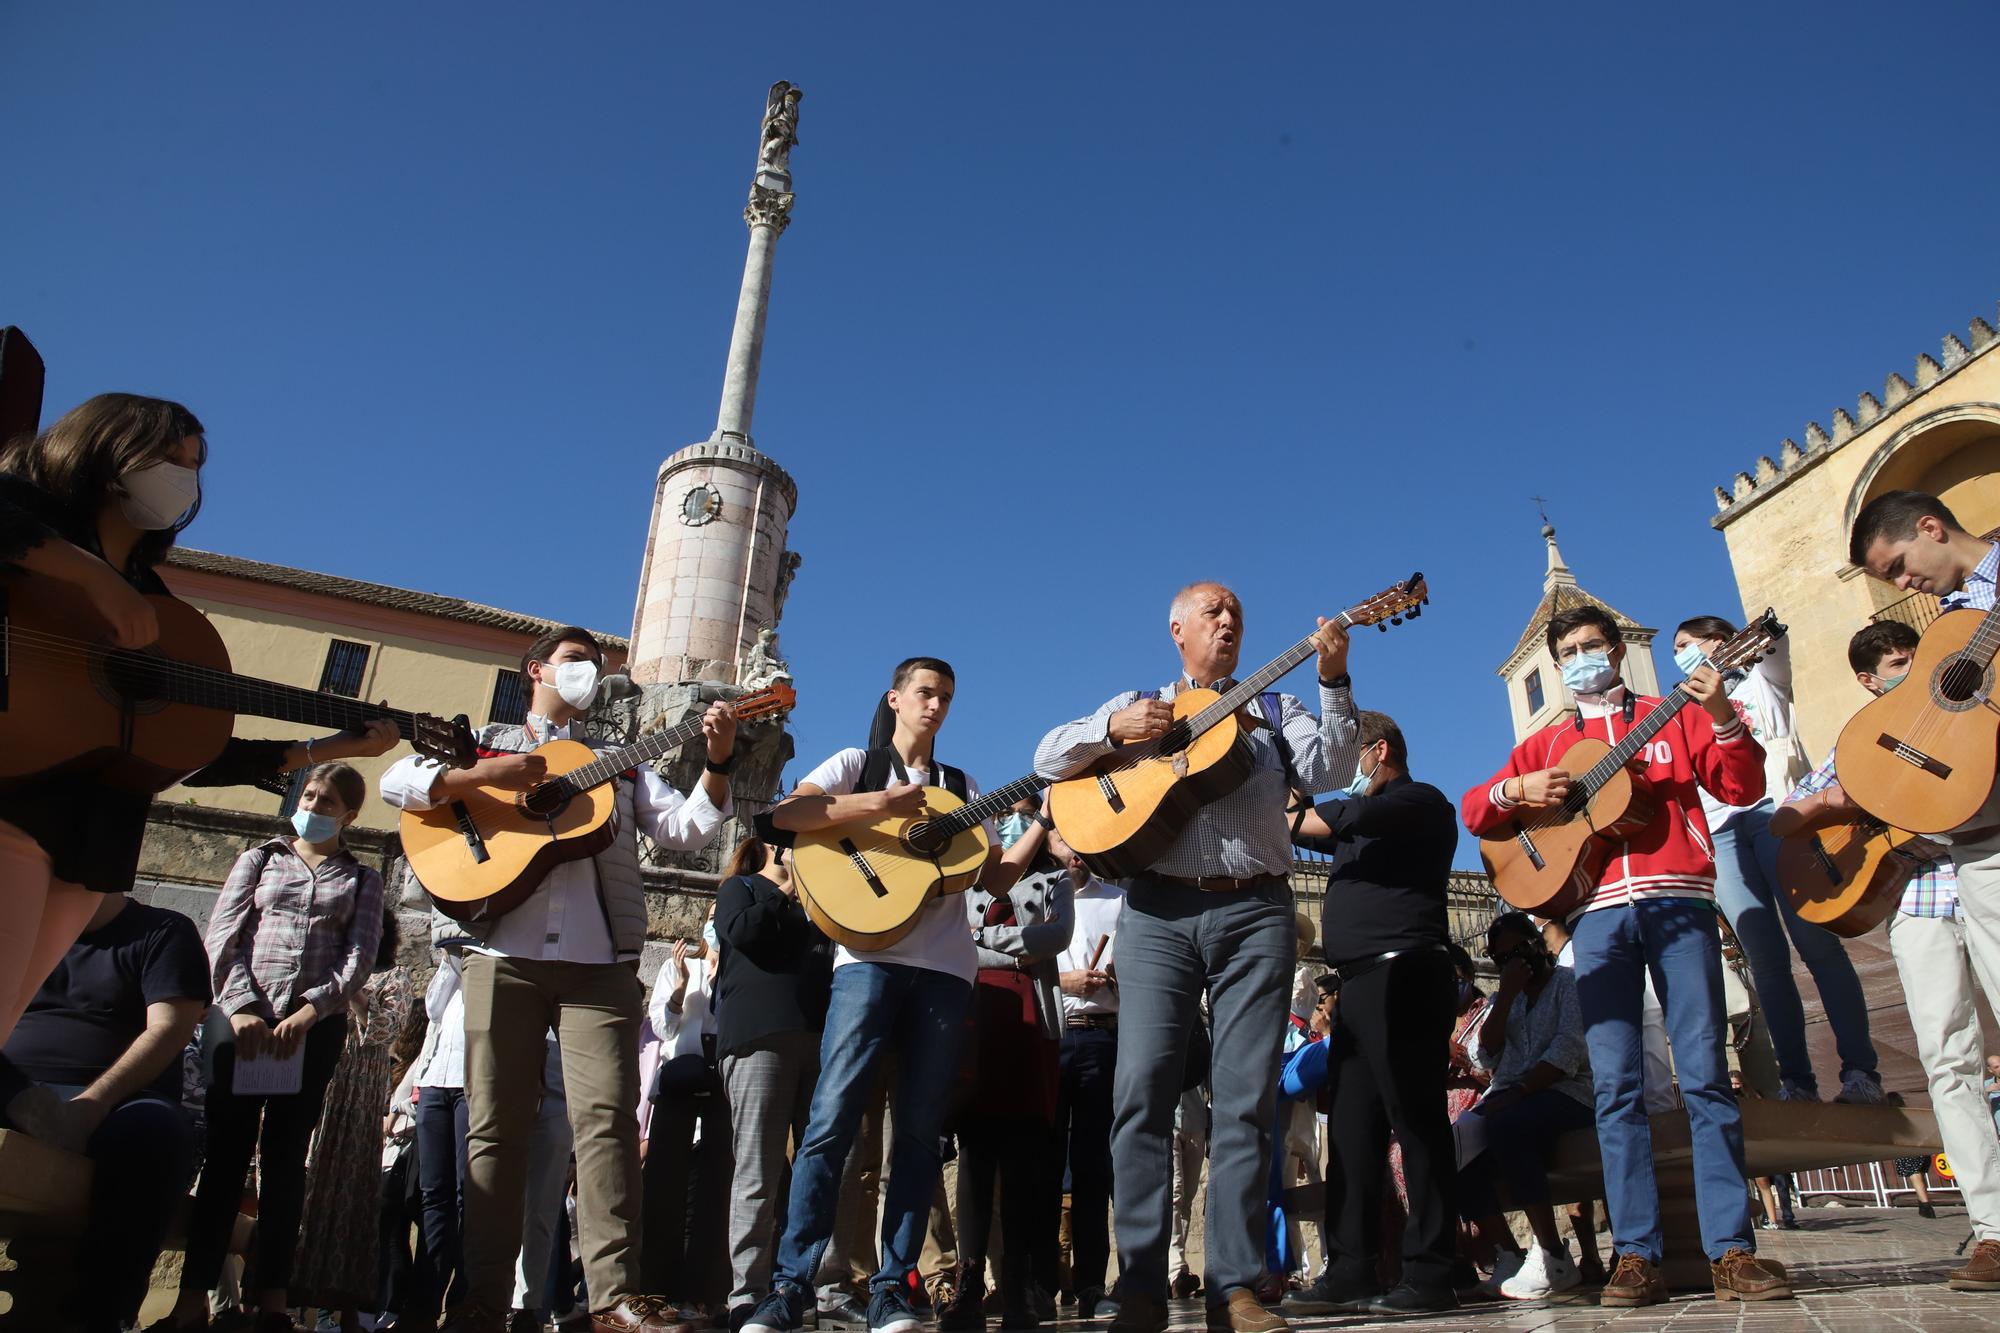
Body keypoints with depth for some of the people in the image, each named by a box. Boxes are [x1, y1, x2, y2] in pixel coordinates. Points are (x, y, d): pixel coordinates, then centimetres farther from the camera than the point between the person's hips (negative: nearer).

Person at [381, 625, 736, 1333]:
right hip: (504, 955, 0)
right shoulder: (484, 742, 17)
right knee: (496, 1124, 2)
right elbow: (396, 781, 4)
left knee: (608, 1117, -7)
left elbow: (685, 827, 11)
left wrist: (717, 763, -6)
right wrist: (485, 777, -12)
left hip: (600, 961, 1)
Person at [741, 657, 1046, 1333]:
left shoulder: (963, 787, 21)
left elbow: (996, 878, 15)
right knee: (833, 1118, -10)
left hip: (945, 967, 4)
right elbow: (785, 815, -7)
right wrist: (881, 805, -17)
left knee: (919, 1130, 2)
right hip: (871, 956, -3)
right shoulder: (859, 763, 11)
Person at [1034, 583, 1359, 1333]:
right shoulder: (1136, 704, 18)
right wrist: (1113, 728, -9)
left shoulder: (1276, 709, 19)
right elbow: (1049, 759, 9)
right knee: (1143, 1090, -8)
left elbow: (1329, 774, 2)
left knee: (1246, 1099, -2)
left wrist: (1334, 685, -10)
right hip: (1159, 911, -1)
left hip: (1255, 911, 1)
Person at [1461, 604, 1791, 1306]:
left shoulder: (1673, 716, 16)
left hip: (1678, 902, -1)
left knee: (1706, 1075, -4)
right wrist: (1517, 789, -5)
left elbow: (1743, 788, 5)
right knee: (1616, 1087, -2)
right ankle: (1637, 1254, 1)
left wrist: (1723, 718, -11)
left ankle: (1731, 1249, 1)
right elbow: (1475, 811, 15)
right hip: (1598, 912, 2)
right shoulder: (1546, 743, 20)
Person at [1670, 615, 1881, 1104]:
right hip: (1716, 829, 3)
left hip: (1773, 810, -3)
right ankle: (1796, 1079, -5)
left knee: (1816, 941, -13)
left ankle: (1859, 1071, -11)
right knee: (1765, 958, -4)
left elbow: (1773, 636, 0)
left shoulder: (1760, 682, 19)